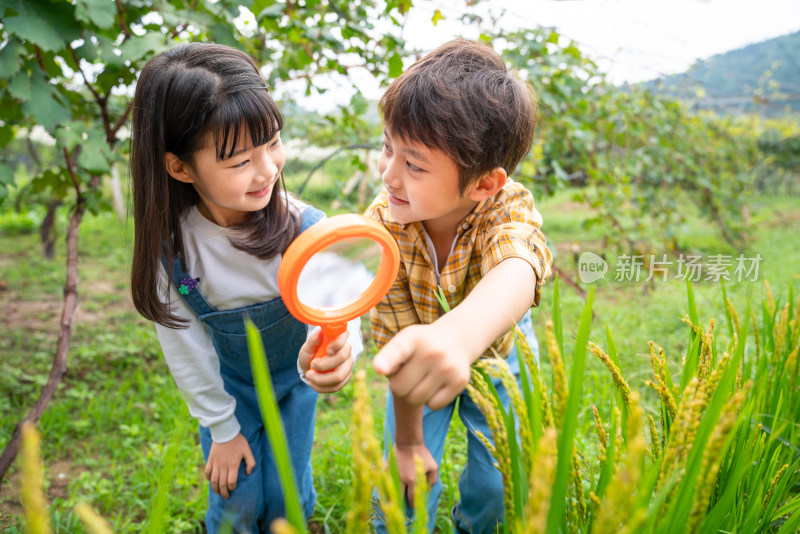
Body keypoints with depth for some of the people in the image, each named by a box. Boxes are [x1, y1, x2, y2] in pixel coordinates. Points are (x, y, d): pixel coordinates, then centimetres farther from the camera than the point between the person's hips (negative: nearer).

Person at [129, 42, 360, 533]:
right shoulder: (169, 245, -27)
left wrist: (325, 359, -59)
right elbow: (186, 348, -13)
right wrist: (221, 427, -4)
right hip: (228, 384, 0)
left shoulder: (304, 230, -30)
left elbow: (336, 320, -34)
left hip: (293, 380, 0)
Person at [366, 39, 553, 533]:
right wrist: (408, 441, -15)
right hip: (418, 361, 1)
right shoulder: (383, 225, -30)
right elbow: (398, 338, -23)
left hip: (496, 351, 0)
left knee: (498, 488, 6)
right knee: (404, 488, -3)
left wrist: (458, 335, -81)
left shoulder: (510, 208, -35)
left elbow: (517, 272, -59)